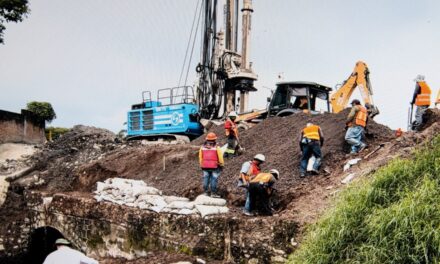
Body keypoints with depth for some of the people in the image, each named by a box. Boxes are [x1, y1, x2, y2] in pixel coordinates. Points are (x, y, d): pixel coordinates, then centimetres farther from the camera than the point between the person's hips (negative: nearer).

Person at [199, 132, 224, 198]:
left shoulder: (202, 147, 5)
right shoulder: (216, 147, -8)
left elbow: (200, 157, 11)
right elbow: (220, 158, -5)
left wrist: (201, 165, 20)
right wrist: (221, 165, 7)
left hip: (205, 167, 4)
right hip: (215, 167, -4)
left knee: (206, 179, 10)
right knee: (214, 179, 1)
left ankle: (206, 192, 12)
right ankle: (213, 193, 2)